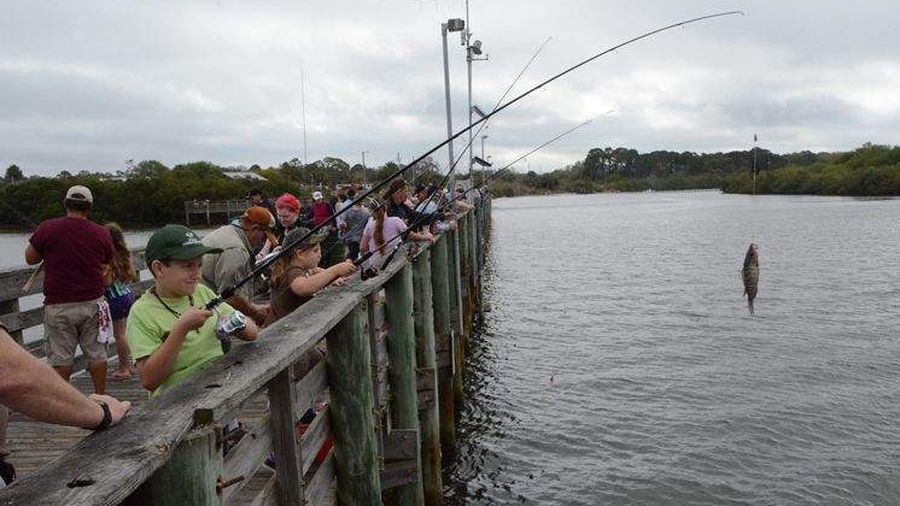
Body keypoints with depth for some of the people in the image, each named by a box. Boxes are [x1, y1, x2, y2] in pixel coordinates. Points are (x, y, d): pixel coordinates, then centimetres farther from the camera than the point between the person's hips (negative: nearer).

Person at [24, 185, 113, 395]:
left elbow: (30, 258, 5)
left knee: (60, 358, 7)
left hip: (58, 306, -1)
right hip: (92, 303, 2)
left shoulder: (48, 228, -8)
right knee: (97, 354, 11)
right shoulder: (102, 234, -1)